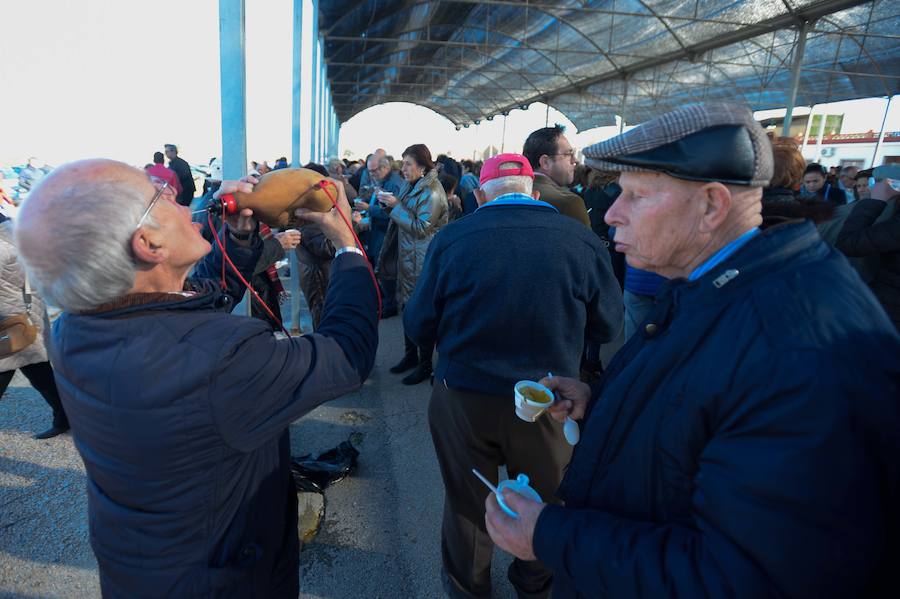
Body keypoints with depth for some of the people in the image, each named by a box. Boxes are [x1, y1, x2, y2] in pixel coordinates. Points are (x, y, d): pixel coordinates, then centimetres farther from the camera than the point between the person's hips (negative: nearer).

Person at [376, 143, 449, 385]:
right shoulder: (409, 185, 11)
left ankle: (425, 365, 13)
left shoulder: (432, 192, -16)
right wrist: (389, 204, 0)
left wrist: (396, 206, -19)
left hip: (422, 262, -9)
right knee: (408, 306, 16)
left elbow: (421, 228, -20)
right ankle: (410, 355, 31)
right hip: (407, 257, 9)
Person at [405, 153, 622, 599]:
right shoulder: (582, 239, -11)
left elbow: (418, 328, -6)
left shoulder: (451, 238, -13)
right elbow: (607, 327, -1)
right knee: (543, 501, 26)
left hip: (463, 399, 0)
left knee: (467, 501, 23)